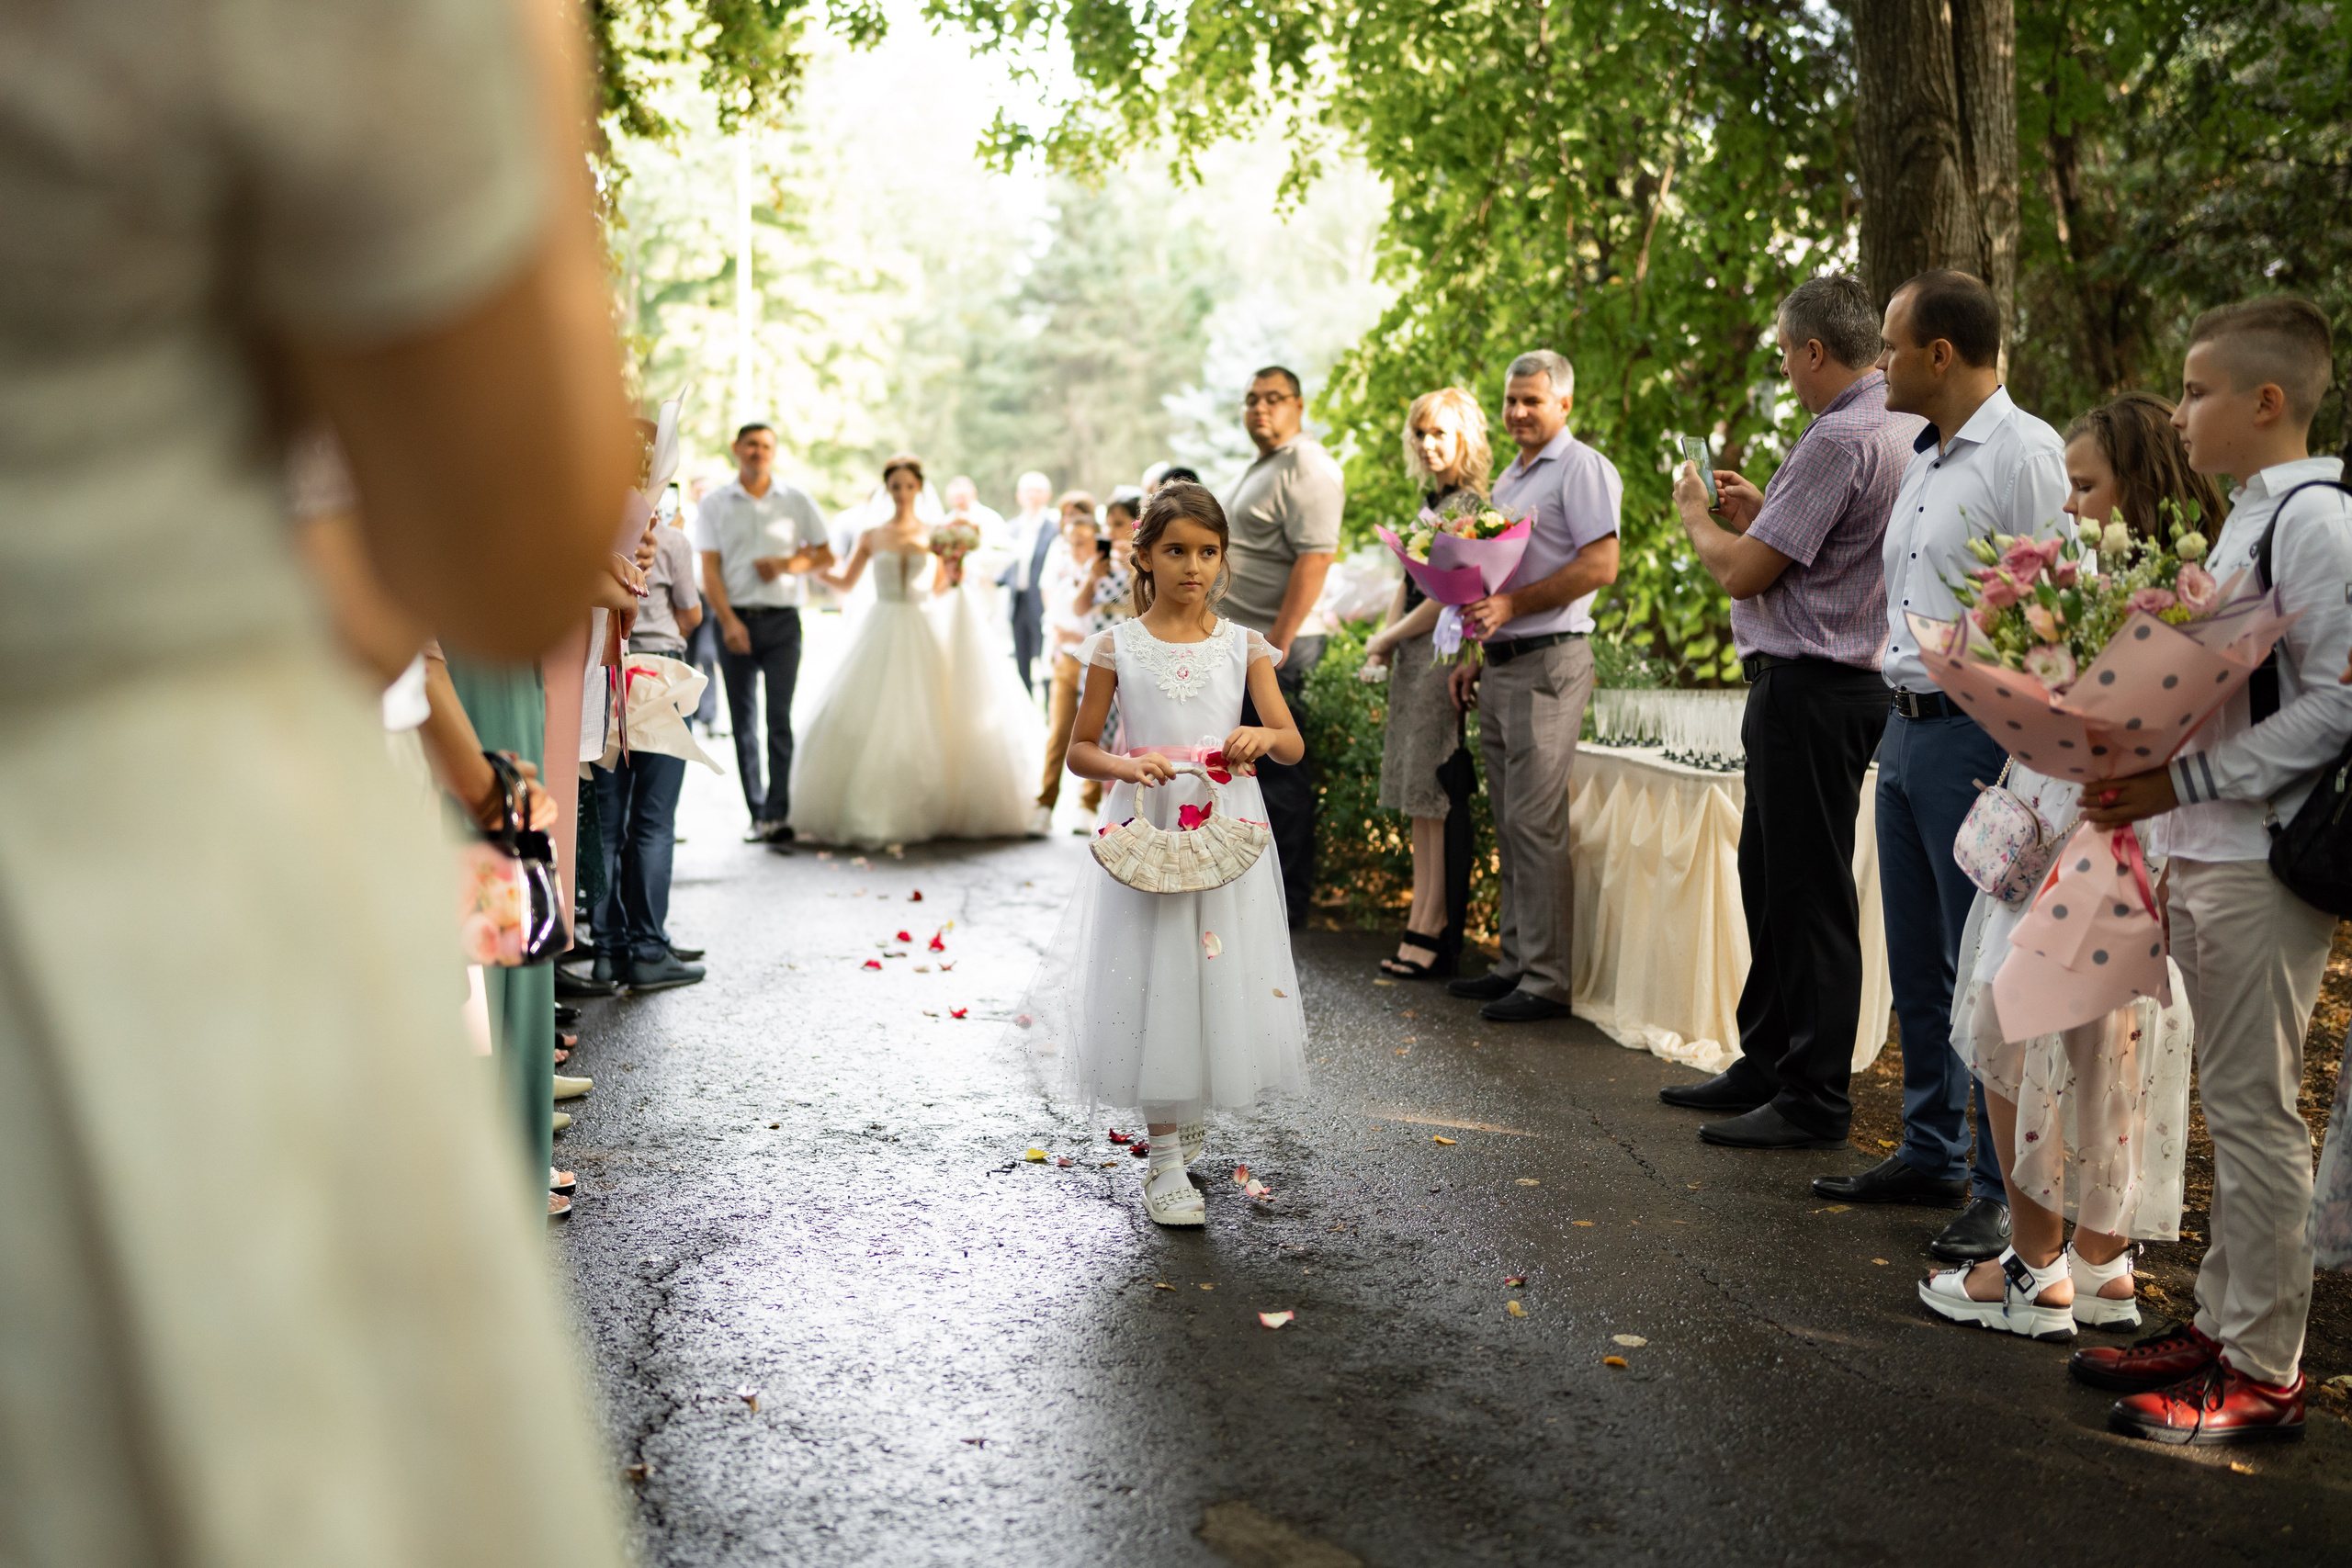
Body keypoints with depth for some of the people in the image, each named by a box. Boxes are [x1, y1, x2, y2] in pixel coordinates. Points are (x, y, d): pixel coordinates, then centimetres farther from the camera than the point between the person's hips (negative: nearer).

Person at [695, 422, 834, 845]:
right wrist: (728, 621, -12)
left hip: (782, 619, -1)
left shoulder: (795, 500, 9)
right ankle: (758, 815, 9)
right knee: (743, 722, 3)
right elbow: (709, 569, 1)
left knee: (780, 718, -10)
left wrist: (786, 564, -8)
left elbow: (825, 555, 11)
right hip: (735, 620, 1)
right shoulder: (715, 503, 7)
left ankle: (778, 813, -10)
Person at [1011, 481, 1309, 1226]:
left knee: (1222, 980, 6)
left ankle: (1189, 1114, 35)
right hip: (1147, 828, -2)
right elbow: (1079, 750, 3)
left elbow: (1293, 744, 1)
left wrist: (1261, 738, -22)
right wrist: (1125, 764, -17)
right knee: (1153, 984, -1)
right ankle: (1165, 1161, 8)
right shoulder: (1117, 646, 0)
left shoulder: (1242, 645, 4)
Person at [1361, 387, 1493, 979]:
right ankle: (1421, 929, 15)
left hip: (1445, 657, -9)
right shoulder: (1431, 501, 17)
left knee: (1441, 798, -6)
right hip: (1412, 661, 9)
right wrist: (1381, 645, 6)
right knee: (1422, 801, 10)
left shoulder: (1471, 506, -12)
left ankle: (1435, 936, -1)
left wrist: (1388, 639, -6)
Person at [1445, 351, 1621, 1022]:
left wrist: (1512, 604, -20)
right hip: (1501, 667, 9)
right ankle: (1516, 962, 17)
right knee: (1508, 823, 10)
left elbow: (1600, 566, -16)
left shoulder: (1582, 468, -6)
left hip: (1548, 664, -9)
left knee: (1536, 822, -10)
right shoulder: (1509, 478, 22)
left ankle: (1547, 980, -6)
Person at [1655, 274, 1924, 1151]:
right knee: (1771, 879, 18)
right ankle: (1766, 1067, 29)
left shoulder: (1839, 439, -18)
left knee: (1809, 891, -4)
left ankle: (1814, 1098, 4)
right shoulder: (1906, 429, 14)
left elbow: (1742, 573, -16)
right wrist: (1758, 514, 19)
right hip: (1845, 678, 11)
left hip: (1809, 687, -11)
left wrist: (1695, 516, 2)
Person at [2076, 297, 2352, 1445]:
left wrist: (2180, 782, -19)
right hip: (2204, 853, 9)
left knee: (2253, 1108, -3)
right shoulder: (2250, 519, 16)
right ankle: (2221, 1324, 25)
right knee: (2230, 1103, 15)